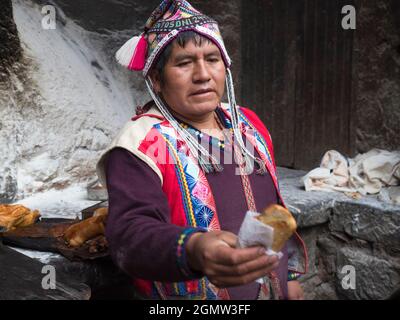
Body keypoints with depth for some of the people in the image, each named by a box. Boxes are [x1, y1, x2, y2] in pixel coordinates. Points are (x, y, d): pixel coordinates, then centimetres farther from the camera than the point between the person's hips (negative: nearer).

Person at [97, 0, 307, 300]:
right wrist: (192, 251, -52)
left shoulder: (248, 124, 1)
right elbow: (130, 233, -34)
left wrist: (290, 274, 12)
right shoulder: (140, 143, -20)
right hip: (197, 295, -5)